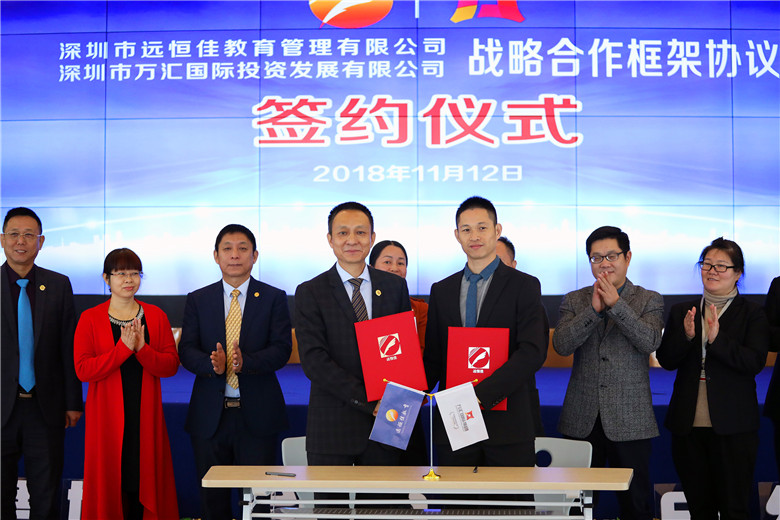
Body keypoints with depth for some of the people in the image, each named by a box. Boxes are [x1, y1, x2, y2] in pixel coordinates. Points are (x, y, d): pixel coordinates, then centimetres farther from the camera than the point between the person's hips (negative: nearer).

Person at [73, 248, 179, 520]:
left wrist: (142, 348, -16)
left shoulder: (156, 316, 8)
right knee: (108, 480, -1)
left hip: (146, 415, 2)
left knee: (146, 478, 1)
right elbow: (83, 369, -9)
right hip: (107, 414, -1)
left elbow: (171, 365, 0)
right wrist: (123, 348, -18)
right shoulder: (90, 319, 2)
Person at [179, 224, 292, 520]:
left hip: (257, 415, -2)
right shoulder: (198, 300, 9)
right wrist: (212, 364, -22)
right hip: (209, 415, 2)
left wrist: (246, 362, -24)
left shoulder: (274, 298, 4)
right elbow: (186, 351, 0)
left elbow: (282, 350, -6)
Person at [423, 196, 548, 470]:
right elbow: (433, 357, 13)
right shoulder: (441, 291, 14)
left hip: (508, 423, -3)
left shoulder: (524, 286, 0)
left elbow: (533, 352, -11)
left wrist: (481, 393, -21)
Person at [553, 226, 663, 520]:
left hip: (629, 421, -1)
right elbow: (561, 345, -6)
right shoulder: (574, 301, 9)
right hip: (581, 420, 2)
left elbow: (650, 342, -13)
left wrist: (616, 304, -20)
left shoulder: (649, 301, 4)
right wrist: (594, 309, -16)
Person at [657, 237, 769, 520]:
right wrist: (686, 336, -15)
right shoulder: (682, 312, 10)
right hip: (688, 425, 3)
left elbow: (755, 362, -13)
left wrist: (717, 339, -25)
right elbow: (665, 360, 3)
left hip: (733, 428, -3)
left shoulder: (752, 314, 1)